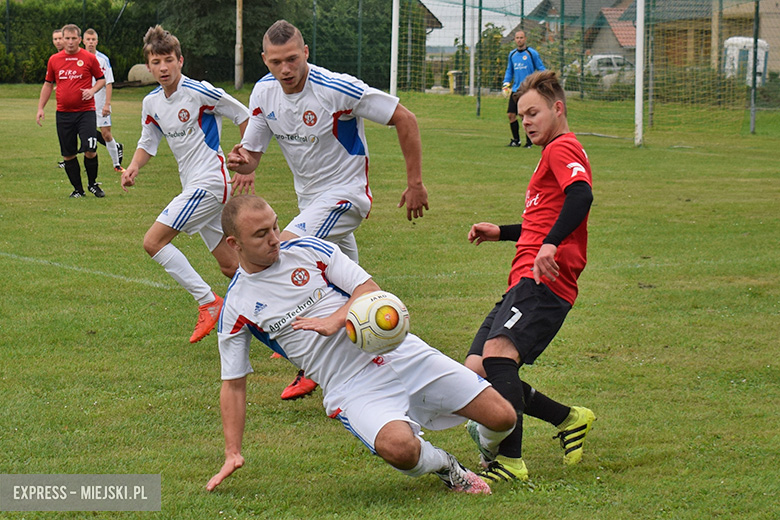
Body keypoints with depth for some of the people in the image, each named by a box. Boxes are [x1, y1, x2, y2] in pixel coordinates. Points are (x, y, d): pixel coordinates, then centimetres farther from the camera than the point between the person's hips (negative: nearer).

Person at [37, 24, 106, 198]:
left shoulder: (89, 58, 0)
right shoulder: (54, 60, 7)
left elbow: (101, 79, 10)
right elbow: (48, 84, 16)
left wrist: (92, 90, -10)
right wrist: (40, 108, 11)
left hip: (85, 111, -3)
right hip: (63, 113, 3)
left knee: (90, 150, -12)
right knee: (68, 154, 3)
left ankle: (92, 184, 10)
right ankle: (78, 189, 16)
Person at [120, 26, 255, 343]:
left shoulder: (199, 92, -14)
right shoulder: (151, 103, 8)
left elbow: (244, 117, -7)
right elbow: (148, 143, 19)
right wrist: (133, 168, -1)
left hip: (209, 182, -8)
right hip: (193, 186, 8)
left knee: (153, 241, -16)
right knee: (230, 266, 10)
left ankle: (208, 302, -12)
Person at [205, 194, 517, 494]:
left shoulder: (309, 249, 4)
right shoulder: (236, 310, 1)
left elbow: (370, 290, 0)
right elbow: (233, 383, 7)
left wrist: (334, 321, -20)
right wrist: (232, 453, 0)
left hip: (397, 354, 2)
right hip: (350, 389, -2)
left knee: (502, 417, -7)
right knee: (399, 448, -35)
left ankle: (488, 449, 30)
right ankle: (443, 466, 0)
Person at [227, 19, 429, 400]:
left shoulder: (337, 89, -23)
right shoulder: (264, 93, -5)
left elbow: (404, 119, -16)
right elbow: (251, 155, 3)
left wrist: (415, 183, -13)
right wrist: (240, 161, -23)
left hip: (345, 192, -8)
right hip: (309, 197, 8)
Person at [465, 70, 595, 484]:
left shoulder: (563, 148, -3)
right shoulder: (557, 153, 30)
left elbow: (581, 196, -24)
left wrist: (549, 246, -36)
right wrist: (501, 233, 39)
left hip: (544, 280, -10)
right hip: (524, 283, 10)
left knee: (498, 350, -30)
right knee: (476, 372, 2)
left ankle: (509, 461, -39)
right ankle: (569, 420, 14)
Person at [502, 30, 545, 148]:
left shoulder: (532, 53, -3)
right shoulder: (512, 54, 12)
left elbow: (541, 69, 1)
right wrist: (506, 83, 11)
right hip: (516, 89, 5)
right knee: (511, 114, -1)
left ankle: (529, 141, 5)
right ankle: (516, 140, 12)